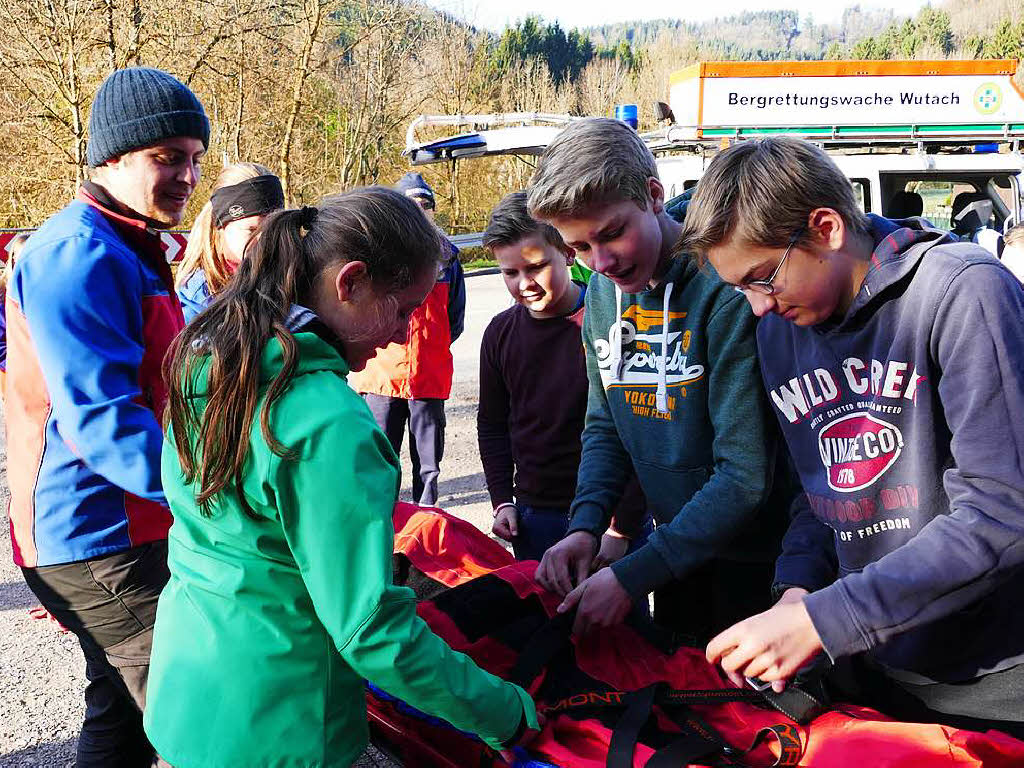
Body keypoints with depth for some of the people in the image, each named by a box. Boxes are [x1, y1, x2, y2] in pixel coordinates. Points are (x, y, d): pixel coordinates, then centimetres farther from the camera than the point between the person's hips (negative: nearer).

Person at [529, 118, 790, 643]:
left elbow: (746, 474, -26)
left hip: (755, 560, -6)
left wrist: (634, 576, -25)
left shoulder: (722, 289, -25)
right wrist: (585, 525, -9)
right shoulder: (603, 291, -1)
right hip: (678, 548, 6)